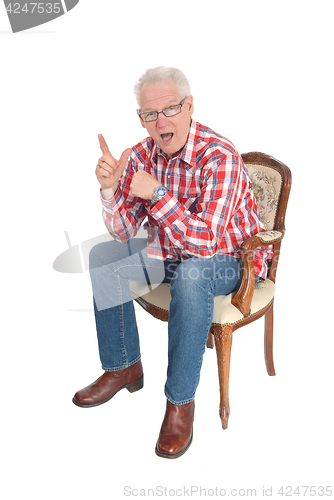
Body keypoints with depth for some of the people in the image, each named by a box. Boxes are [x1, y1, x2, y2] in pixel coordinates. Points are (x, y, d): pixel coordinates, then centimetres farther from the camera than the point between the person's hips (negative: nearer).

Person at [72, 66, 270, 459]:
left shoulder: (220, 157, -26)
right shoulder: (141, 155, -6)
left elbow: (205, 241, -34)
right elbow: (123, 233, -7)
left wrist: (156, 193, -35)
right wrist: (109, 189, -25)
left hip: (229, 259, -6)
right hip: (172, 252, 7)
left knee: (191, 274, -38)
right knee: (103, 257, -3)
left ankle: (181, 400, -18)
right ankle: (124, 367, 9)